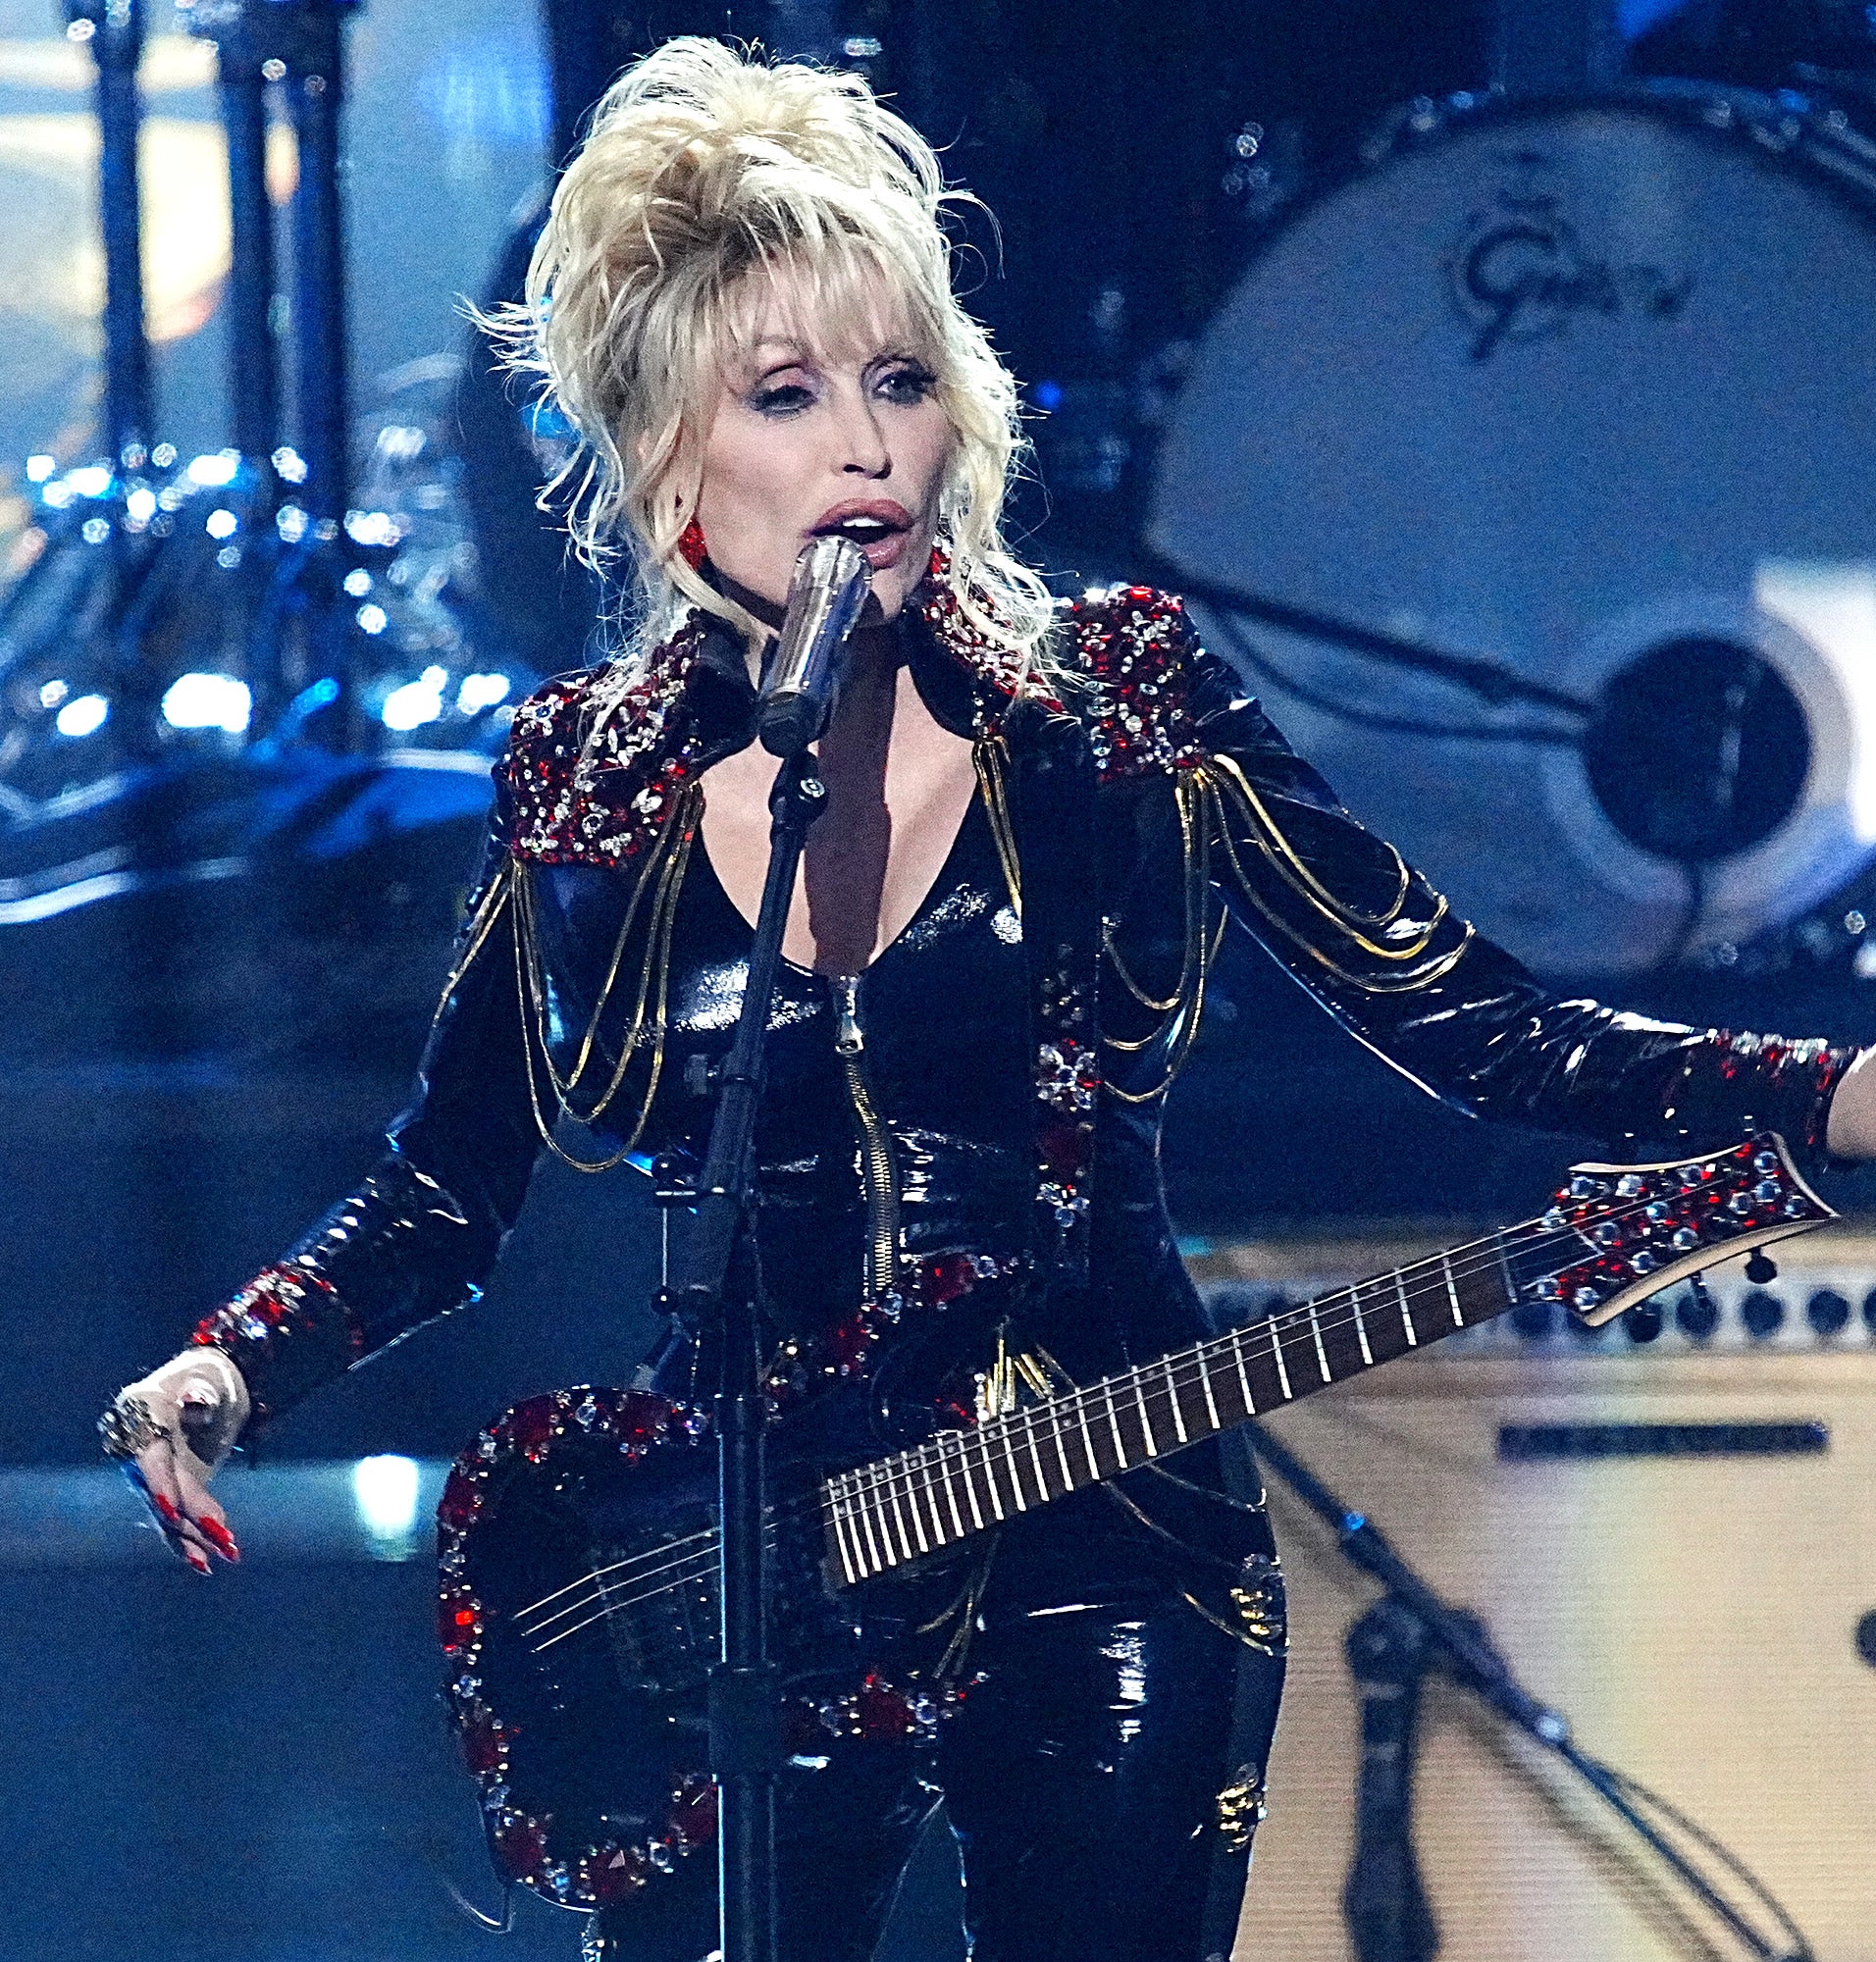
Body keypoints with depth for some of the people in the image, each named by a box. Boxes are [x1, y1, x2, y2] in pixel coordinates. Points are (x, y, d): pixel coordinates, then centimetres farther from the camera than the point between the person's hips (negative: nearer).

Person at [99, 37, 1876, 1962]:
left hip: (1100, 1565, -1)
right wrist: (225, 1371, -9)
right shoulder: (583, 789, 3)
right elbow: (436, 1195, 10)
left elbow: (1477, 1021, -4)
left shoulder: (1116, 708, -2)